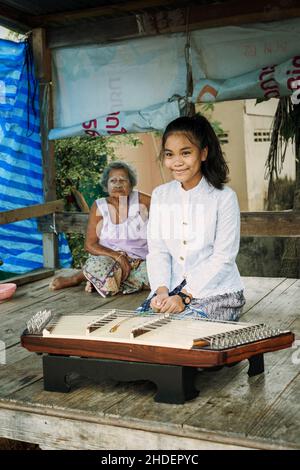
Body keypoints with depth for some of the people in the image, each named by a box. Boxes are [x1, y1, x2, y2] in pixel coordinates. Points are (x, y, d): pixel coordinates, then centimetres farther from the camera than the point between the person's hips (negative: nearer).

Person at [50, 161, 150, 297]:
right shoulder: (99, 207, 0)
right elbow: (89, 244, -4)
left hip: (140, 261, 3)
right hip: (107, 258, -3)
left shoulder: (141, 200, 0)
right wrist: (117, 256, -19)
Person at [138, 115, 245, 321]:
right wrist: (162, 290, -14)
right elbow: (157, 251, 3)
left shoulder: (224, 197, -8)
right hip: (172, 289, 4)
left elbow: (223, 258, -11)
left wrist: (184, 297, -18)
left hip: (218, 291, -4)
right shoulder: (160, 195, 7)